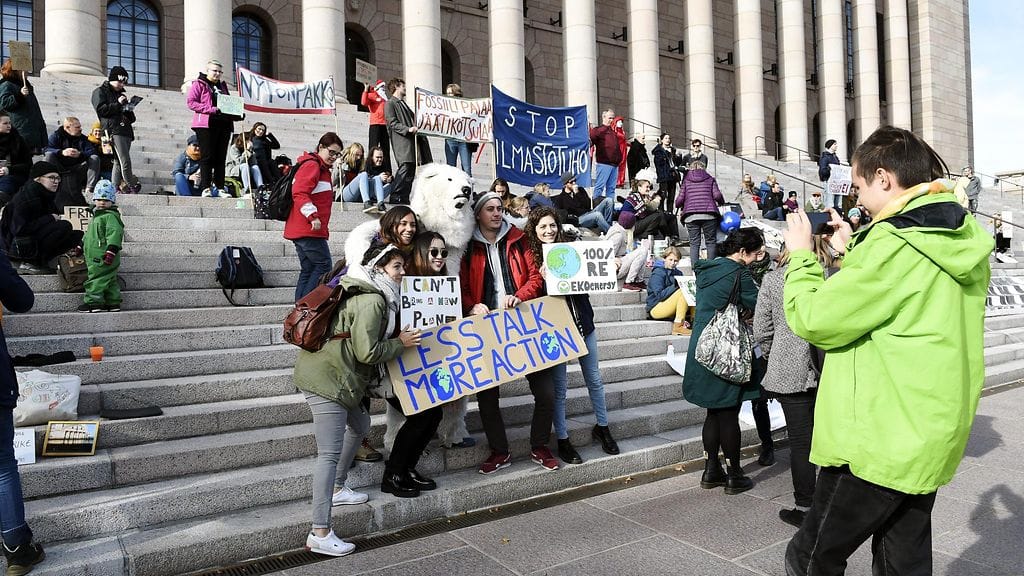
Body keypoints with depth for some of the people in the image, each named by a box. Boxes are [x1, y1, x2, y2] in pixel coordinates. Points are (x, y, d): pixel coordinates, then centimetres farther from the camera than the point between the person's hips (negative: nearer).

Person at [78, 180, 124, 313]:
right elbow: (89, 235, 34)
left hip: (103, 258, -10)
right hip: (95, 256, 10)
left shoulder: (110, 216, -11)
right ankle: (113, 302, 14)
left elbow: (114, 233, -23)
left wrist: (111, 250, -29)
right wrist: (81, 246, 35)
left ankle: (94, 301, -6)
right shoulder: (96, 216, 23)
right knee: (110, 280, 11)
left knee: (96, 277, -9)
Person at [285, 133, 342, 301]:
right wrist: (313, 216, -26)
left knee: (308, 270, 10)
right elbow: (299, 193, -20)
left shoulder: (322, 169, 24)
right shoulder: (312, 165, -8)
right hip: (308, 230, -10)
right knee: (323, 265, -8)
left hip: (301, 230, 10)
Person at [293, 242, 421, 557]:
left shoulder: (368, 294, 15)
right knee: (330, 453, -9)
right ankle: (319, 534, -5)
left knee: (360, 424, 25)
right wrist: (400, 343, -7)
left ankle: (337, 488, 37)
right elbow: (367, 352, -21)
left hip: (329, 373, 11)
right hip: (327, 378, -11)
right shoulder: (372, 301, -16)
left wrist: (397, 338, 11)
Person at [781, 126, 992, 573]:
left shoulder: (893, 243, -21)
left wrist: (801, 255, -4)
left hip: (876, 443, -9)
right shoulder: (962, 240, 7)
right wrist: (851, 253, 13)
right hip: (933, 438, 9)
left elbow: (813, 320, -17)